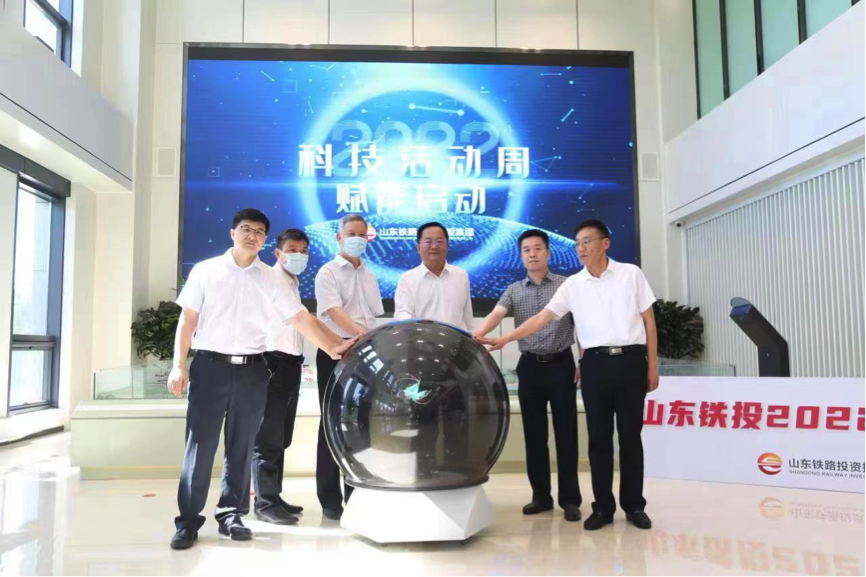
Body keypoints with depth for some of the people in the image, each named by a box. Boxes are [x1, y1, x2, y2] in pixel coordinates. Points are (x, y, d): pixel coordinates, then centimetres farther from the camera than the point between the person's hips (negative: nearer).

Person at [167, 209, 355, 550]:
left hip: (252, 370, 2)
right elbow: (187, 320, 3)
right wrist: (179, 365, -5)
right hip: (210, 366, -2)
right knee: (200, 444, 0)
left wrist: (332, 347, -11)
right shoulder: (205, 271, 4)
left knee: (241, 446, 8)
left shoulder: (272, 281, 6)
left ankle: (230, 514, 21)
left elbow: (301, 319, 1)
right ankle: (188, 520, 10)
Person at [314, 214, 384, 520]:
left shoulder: (370, 276, 15)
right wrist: (361, 334, -35)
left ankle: (356, 493, 20)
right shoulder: (328, 273, -5)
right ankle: (330, 498, 9)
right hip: (336, 353, -6)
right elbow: (334, 313, -20)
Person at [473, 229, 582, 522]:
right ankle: (541, 495, 19)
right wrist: (479, 333, -31)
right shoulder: (514, 291, 8)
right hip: (530, 366, 2)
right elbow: (496, 314, -10)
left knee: (565, 433, 1)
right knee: (534, 434, 7)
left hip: (561, 364, -2)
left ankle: (570, 498, 10)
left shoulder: (567, 285, 3)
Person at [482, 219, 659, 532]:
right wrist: (504, 339, -12)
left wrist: (652, 364, 2)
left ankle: (634, 505, 18)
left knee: (630, 436, 6)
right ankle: (603, 506, 15)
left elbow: (649, 320, 6)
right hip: (595, 364, 1)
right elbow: (542, 318, -1)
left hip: (630, 360, -1)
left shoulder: (631, 273, 4)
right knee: (599, 437, 5)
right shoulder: (573, 285, 6)